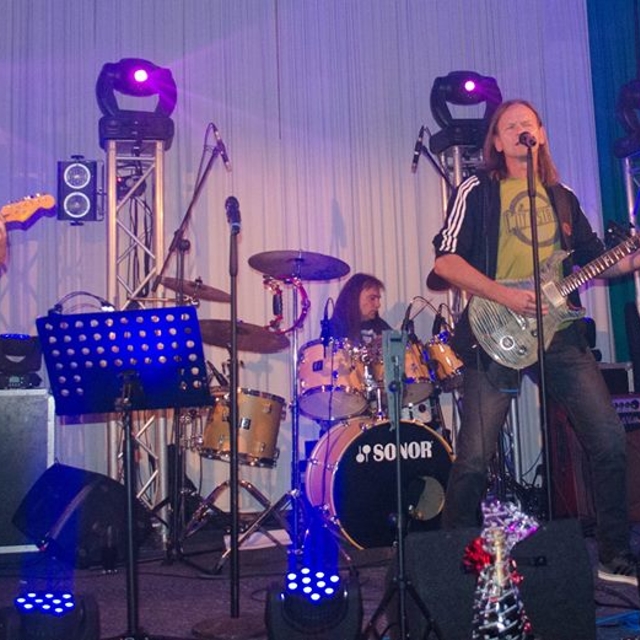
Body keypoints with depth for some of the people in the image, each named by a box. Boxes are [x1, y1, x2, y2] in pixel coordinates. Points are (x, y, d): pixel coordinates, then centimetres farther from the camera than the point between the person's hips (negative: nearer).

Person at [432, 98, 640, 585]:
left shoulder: (562, 197, 20)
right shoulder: (477, 191, 3)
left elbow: (593, 260, 23)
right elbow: (446, 260, -7)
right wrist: (506, 296, -17)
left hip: (561, 332, 5)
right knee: (474, 459, -8)